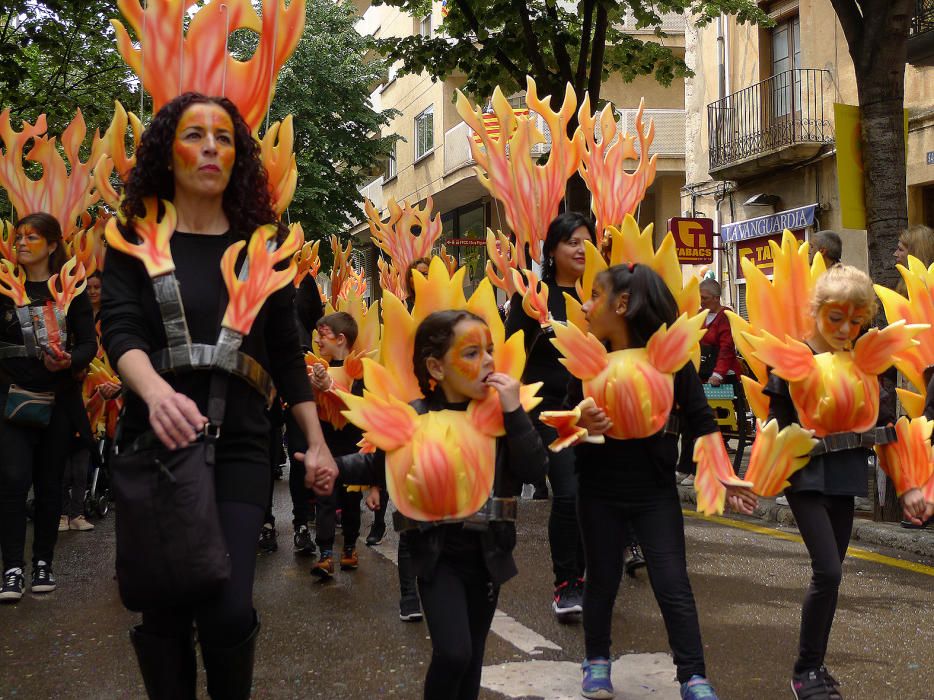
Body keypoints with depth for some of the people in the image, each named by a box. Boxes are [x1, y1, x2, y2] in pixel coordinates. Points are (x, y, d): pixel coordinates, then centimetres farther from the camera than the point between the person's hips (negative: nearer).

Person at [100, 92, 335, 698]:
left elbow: (286, 352, 11)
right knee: (164, 610, 4)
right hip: (154, 444, 0)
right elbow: (119, 329, -12)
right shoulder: (135, 240, 3)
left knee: (229, 609, -10)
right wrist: (156, 391, -32)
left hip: (240, 448, 0)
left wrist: (317, 442, 8)